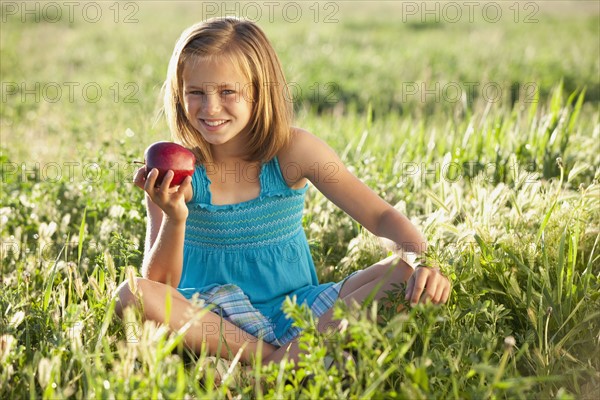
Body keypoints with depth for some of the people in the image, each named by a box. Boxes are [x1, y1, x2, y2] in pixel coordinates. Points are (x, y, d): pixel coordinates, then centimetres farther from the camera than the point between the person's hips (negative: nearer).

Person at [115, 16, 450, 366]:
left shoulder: (292, 150, -7)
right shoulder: (174, 171, -7)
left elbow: (381, 216, -7)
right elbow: (160, 284, -8)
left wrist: (425, 264, -27)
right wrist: (175, 219, -27)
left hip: (298, 309, 1)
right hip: (211, 318, -1)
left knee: (403, 274, -21)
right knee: (132, 295, -31)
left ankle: (285, 358, -29)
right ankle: (267, 356, -25)